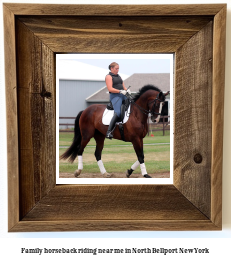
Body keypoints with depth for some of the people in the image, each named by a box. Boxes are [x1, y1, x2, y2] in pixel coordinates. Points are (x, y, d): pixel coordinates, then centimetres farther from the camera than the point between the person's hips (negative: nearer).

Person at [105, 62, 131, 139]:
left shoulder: (118, 76, 23)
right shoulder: (108, 76, -1)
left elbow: (123, 86, 25)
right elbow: (110, 89, -12)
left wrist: (127, 90, 2)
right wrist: (120, 91, -21)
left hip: (123, 95, 9)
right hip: (115, 96, -9)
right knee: (118, 113, -25)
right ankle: (108, 132, -27)